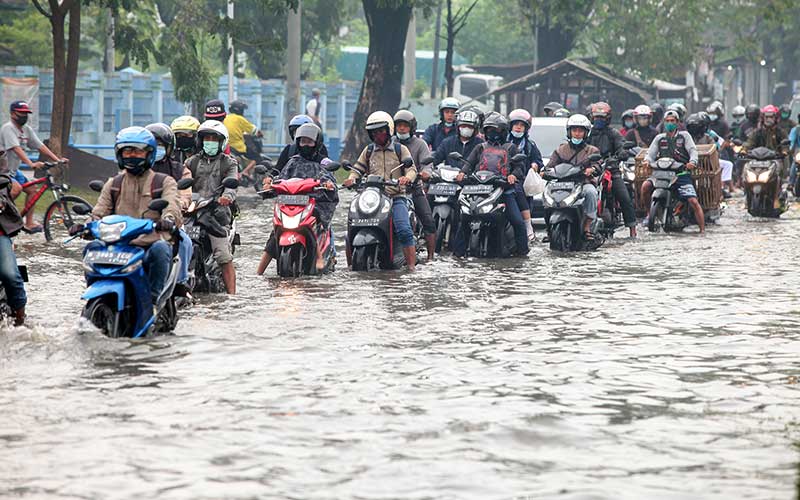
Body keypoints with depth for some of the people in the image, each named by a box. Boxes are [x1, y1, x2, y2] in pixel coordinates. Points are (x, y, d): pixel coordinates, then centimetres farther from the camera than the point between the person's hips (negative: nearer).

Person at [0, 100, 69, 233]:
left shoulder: (27, 130, 7)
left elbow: (40, 146, 5)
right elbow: (16, 149, -32)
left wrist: (57, 159, -6)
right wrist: (31, 164, -43)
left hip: (13, 171, 9)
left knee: (32, 189, 2)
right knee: (17, 188, -31)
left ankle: (29, 224, 7)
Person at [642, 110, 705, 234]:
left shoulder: (684, 135, 11)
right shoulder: (659, 138, 19)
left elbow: (693, 150, -1)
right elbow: (651, 153, 12)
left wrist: (692, 162, -22)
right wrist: (648, 161, -12)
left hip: (682, 174, -2)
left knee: (693, 202, -17)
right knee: (645, 186, -24)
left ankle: (702, 230, -13)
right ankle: (649, 213, -4)